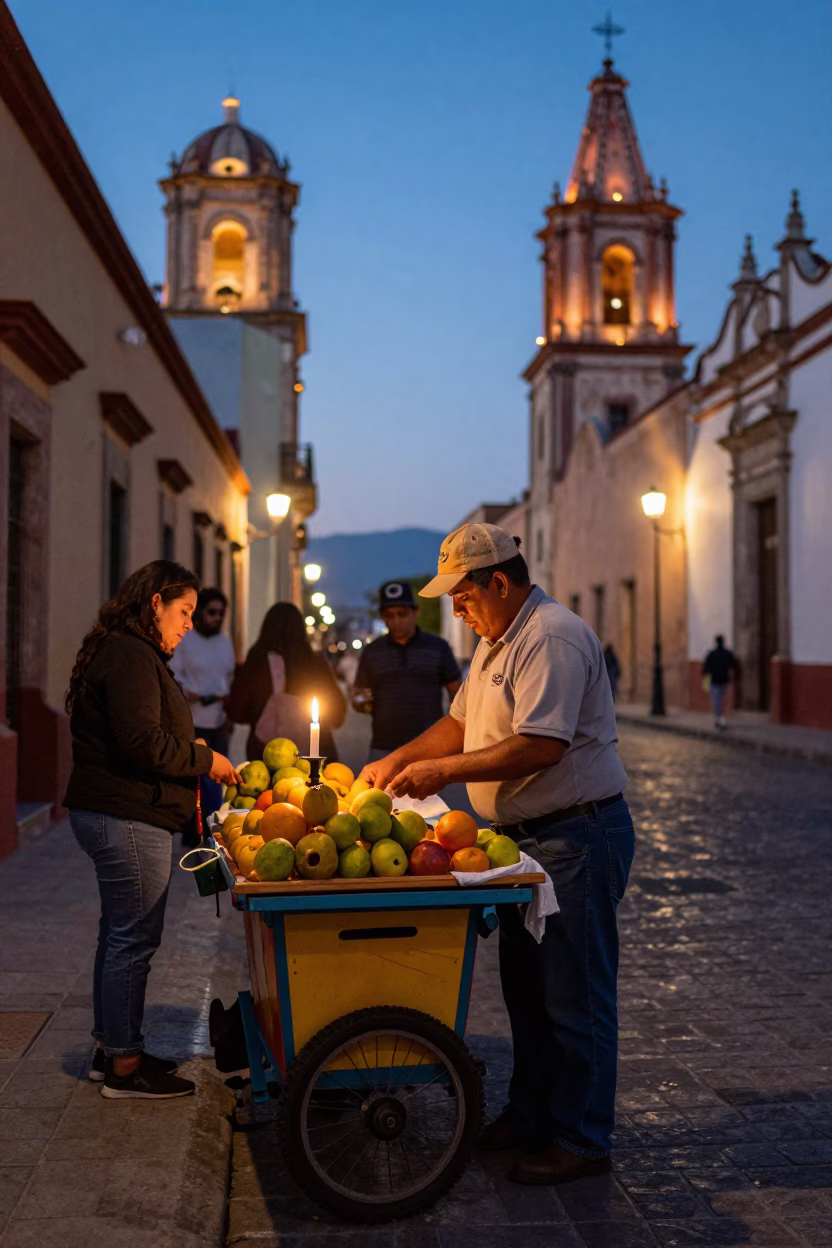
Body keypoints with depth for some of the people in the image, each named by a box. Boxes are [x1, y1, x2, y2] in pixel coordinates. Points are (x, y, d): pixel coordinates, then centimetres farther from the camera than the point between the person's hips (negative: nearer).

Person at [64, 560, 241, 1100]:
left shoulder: (128, 654, 19)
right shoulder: (132, 658, -16)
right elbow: (141, 741, -23)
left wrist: (190, 757, 13)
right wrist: (204, 759, -11)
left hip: (112, 813, 11)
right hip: (128, 818, -11)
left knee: (120, 934, 16)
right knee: (134, 938, -4)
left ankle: (111, 1049, 26)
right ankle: (124, 1066, 6)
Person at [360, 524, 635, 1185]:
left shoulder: (552, 638, -19)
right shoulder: (497, 642, 14)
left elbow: (542, 746, -27)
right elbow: (461, 723, 22)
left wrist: (442, 770, -23)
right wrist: (400, 758, 8)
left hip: (576, 838, -10)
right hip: (525, 836, 10)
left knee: (575, 997, -1)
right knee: (526, 986, 18)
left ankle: (581, 1142, 11)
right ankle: (530, 1115, 31)